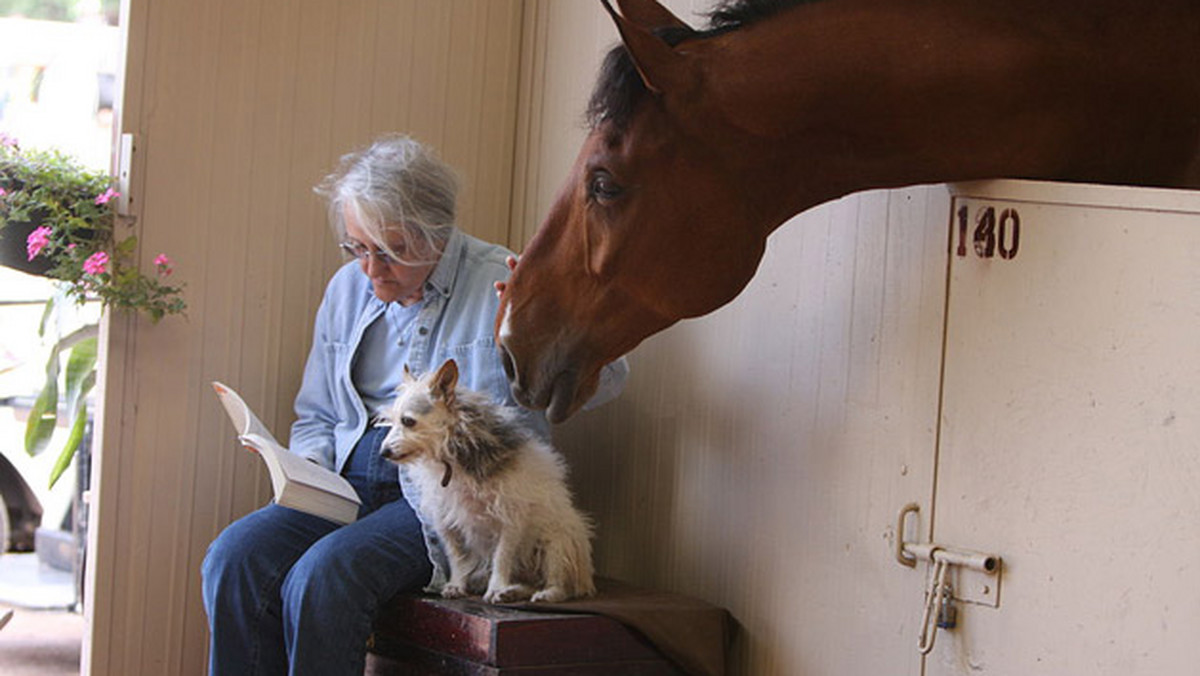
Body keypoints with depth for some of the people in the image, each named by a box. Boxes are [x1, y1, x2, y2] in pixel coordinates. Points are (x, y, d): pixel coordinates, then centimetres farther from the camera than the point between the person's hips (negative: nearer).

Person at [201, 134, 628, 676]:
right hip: (350, 484, 6)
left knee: (321, 576, -32)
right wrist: (309, 468, 3)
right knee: (232, 559, -22)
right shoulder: (347, 288, 16)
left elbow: (605, 379, -11)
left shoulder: (500, 284, -3)